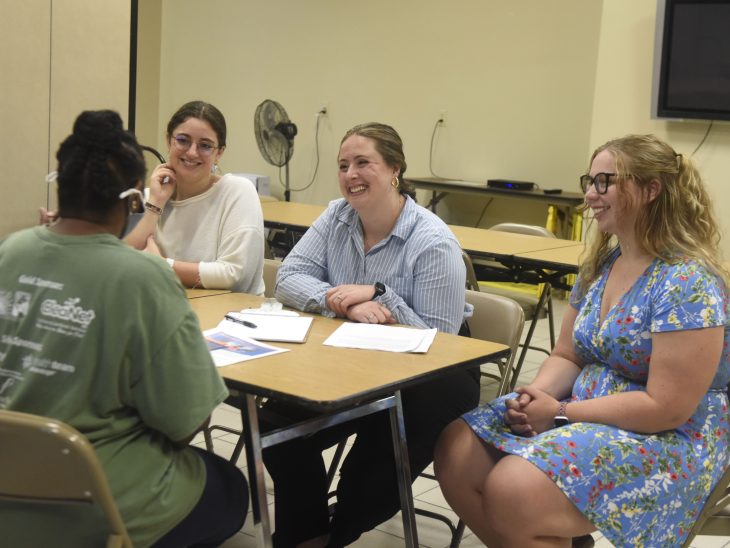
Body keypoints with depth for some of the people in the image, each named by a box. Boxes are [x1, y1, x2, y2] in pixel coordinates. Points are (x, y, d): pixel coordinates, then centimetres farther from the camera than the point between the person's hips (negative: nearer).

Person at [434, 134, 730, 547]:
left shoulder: (687, 281, -19)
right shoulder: (601, 263, 7)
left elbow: (666, 408, -23)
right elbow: (567, 357, 12)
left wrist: (560, 413, -19)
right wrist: (537, 395, -10)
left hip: (666, 440, -8)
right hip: (587, 410, 9)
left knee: (513, 491, -29)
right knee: (457, 453, -6)